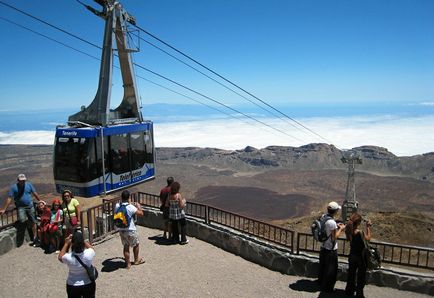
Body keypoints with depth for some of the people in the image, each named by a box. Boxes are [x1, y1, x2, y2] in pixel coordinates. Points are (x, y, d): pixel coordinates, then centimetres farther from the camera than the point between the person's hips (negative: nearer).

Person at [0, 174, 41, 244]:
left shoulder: (29, 185, 1)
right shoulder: (13, 187, -6)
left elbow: (35, 194, 9)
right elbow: (9, 198, -7)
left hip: (30, 206, 2)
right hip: (20, 207, -2)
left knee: (33, 222, 5)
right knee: (22, 221, -25)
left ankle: (35, 237, 17)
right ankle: (26, 219, 11)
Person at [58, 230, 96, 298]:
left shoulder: (69, 257, -27)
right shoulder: (89, 254, -25)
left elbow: (60, 257, -2)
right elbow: (91, 248, 2)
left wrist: (66, 243, -4)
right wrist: (82, 240, -2)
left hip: (73, 287, -1)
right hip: (88, 285, 1)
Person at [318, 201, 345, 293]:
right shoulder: (332, 222, -28)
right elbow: (335, 237, -20)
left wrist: (336, 226, 9)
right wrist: (341, 229, -9)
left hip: (323, 247, 8)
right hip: (331, 249, -8)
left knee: (323, 266, 24)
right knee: (331, 269, 10)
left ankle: (321, 282, 40)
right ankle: (327, 287, 23)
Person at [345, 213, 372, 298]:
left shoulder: (349, 231, -10)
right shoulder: (360, 233, -27)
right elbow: (368, 238, -9)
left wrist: (366, 227, 4)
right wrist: (368, 227, -5)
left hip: (352, 256, 6)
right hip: (360, 257, -6)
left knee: (351, 273, 23)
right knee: (361, 277, 13)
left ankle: (349, 290, 38)